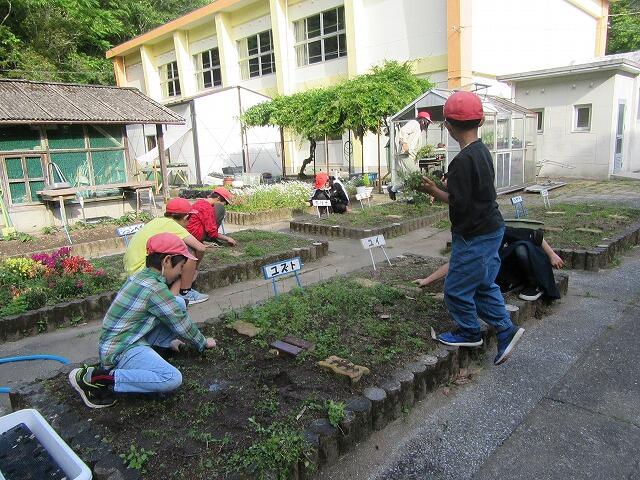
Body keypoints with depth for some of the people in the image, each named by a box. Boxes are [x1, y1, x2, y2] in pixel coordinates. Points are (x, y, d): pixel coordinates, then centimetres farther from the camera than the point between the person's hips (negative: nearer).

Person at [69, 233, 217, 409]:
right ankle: (97, 378, -16)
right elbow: (183, 326, -11)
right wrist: (204, 343, 5)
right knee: (173, 379, -29)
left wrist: (169, 339, 20)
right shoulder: (156, 289, -21)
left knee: (179, 304, 7)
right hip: (120, 351, -9)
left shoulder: (141, 275, 5)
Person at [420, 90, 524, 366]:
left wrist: (434, 192, -10)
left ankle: (469, 333, 26)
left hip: (474, 237, -9)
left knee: (456, 288, 8)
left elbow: (459, 204, -23)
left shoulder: (463, 160, -24)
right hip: (491, 229, 10)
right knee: (484, 285, 20)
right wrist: (444, 190, 9)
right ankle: (505, 330, 22)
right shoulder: (483, 151, 6)